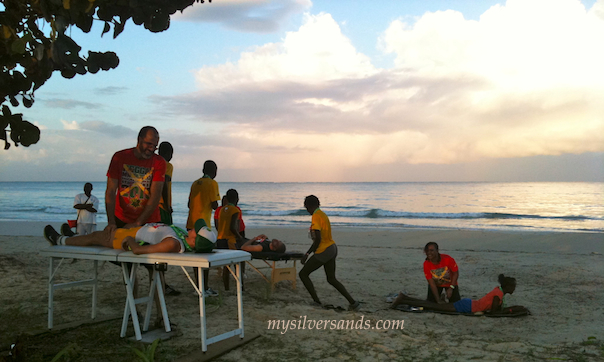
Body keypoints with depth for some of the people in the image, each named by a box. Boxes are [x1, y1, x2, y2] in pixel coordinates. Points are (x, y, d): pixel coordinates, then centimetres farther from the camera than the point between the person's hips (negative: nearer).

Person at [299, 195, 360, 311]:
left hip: (323, 251, -9)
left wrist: (307, 254, -15)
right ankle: (353, 302, 11)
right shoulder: (323, 214, 13)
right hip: (332, 248, 9)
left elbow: (318, 239, -23)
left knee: (303, 274, 4)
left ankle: (316, 302, 4)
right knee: (331, 279, 15)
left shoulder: (316, 216, -16)